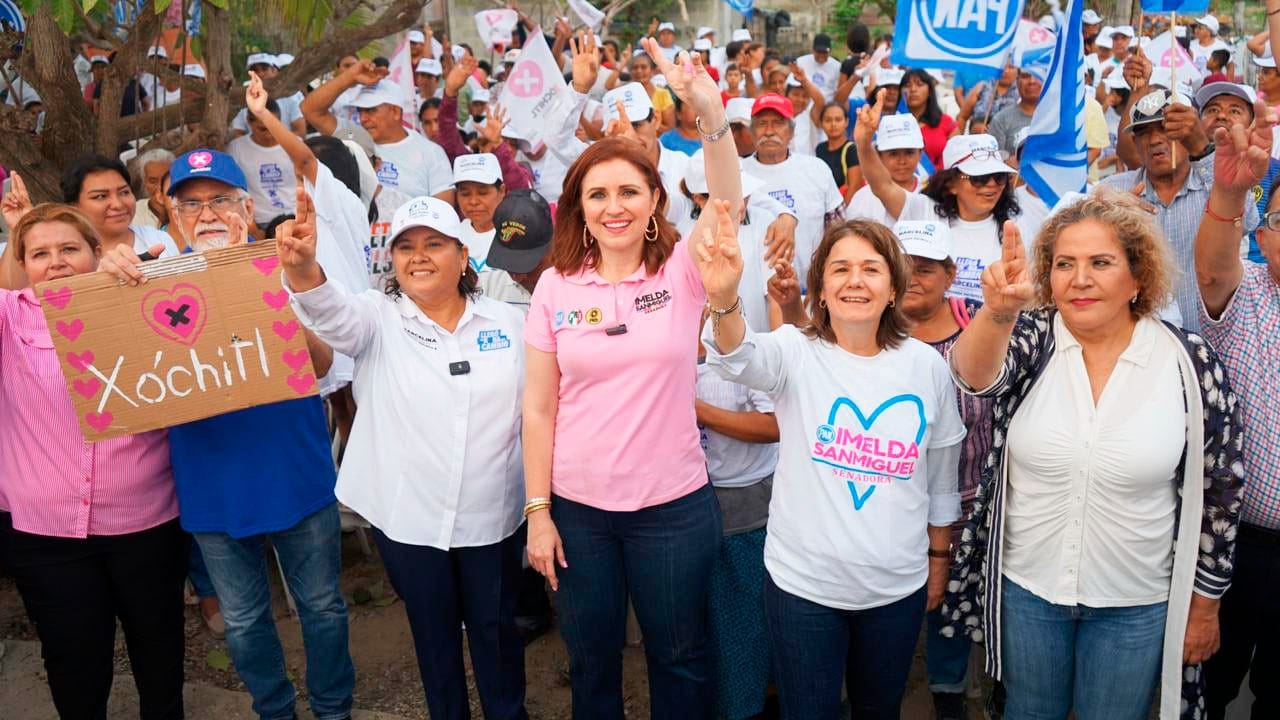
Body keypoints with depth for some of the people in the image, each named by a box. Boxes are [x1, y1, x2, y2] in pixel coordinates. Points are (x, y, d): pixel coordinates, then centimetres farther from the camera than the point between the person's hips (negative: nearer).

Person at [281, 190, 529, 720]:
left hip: (493, 516, 1)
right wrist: (303, 270, -50)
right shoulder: (377, 320, -5)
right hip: (407, 518, 0)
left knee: (496, 629, 17)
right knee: (433, 632, 17)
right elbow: (332, 312, -27)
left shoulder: (508, 322, 0)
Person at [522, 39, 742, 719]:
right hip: (577, 506, 1)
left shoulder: (681, 270, -7)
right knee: (591, 662, 20)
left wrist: (711, 114, -43)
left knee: (679, 659, 18)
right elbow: (539, 408, -1)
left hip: (674, 505, -1)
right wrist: (538, 512, -3)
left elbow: (728, 205, -27)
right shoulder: (556, 286, -3)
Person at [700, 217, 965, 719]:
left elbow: (941, 477, 7)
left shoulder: (926, 366, -4)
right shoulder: (796, 353, -10)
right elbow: (740, 356, -34)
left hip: (897, 584, 2)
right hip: (803, 581, -2)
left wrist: (938, 559, 13)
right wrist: (723, 300, -55)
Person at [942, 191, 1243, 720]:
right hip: (1026, 587, 1)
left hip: (1136, 606, -1)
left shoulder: (1190, 363, -11)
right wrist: (997, 311, -52)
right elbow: (976, 374, -31)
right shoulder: (1032, 339, -8)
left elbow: (1218, 494, -2)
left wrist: (1204, 605, 3)